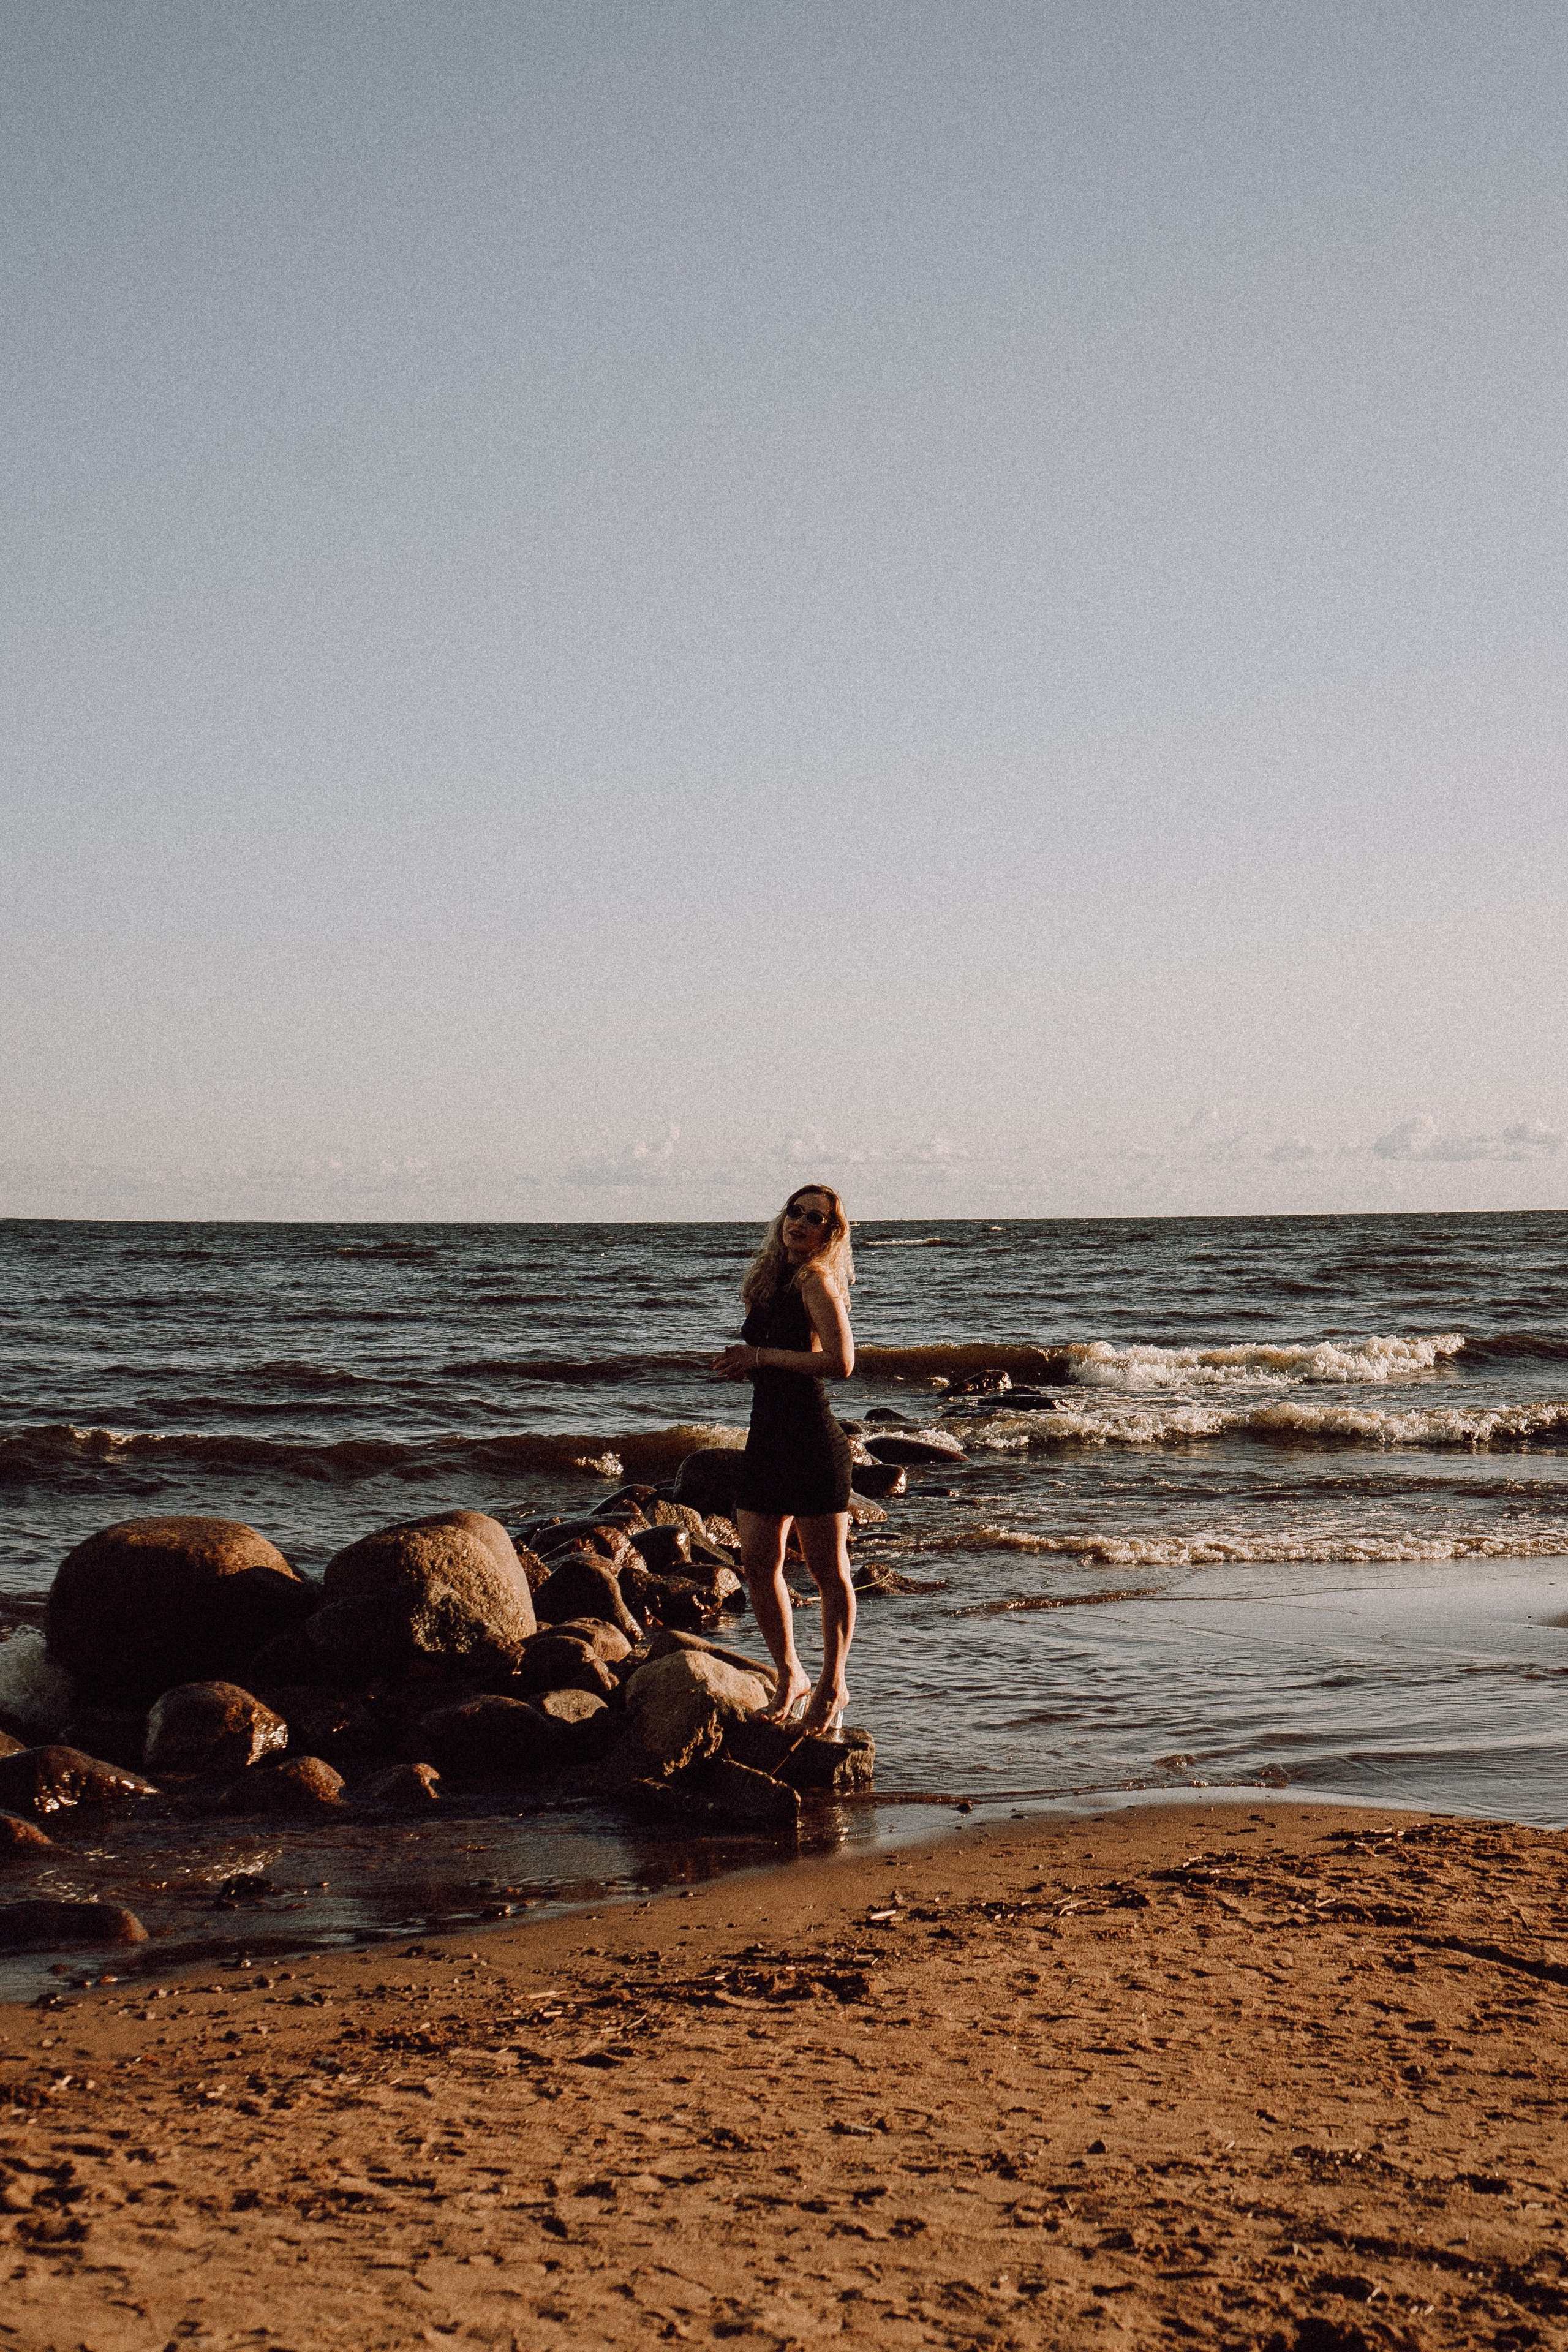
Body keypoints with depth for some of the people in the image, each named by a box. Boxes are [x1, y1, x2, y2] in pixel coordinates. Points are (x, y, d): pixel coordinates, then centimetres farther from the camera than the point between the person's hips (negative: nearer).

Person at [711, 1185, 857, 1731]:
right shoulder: (772, 1281, 14)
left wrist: (763, 1356, -14)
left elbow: (840, 1362, -21)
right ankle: (791, 1679, 21)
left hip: (812, 1439, -8)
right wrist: (743, 1362, 2)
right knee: (757, 1562, 8)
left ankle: (832, 1686, 14)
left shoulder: (817, 1281, -10)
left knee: (828, 1569, 2)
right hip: (768, 1436, 8)